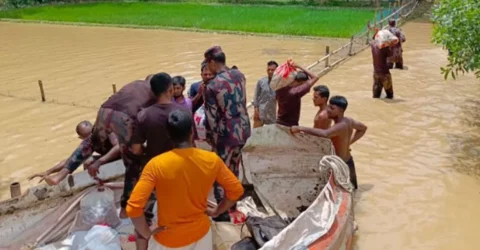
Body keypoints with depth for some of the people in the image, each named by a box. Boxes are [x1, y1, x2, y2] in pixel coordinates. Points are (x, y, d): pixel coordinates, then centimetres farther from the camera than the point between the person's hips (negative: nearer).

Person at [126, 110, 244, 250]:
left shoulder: (156, 165, -23)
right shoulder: (212, 160, -14)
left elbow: (133, 207, -27)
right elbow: (236, 190, -5)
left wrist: (146, 233, -11)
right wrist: (216, 211, 7)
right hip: (201, 232, 2)